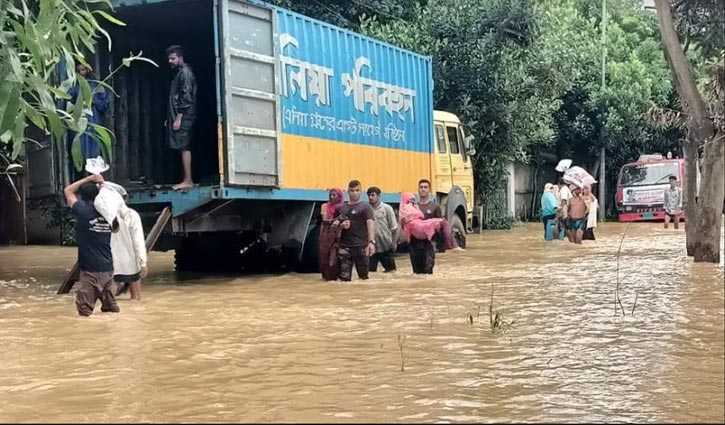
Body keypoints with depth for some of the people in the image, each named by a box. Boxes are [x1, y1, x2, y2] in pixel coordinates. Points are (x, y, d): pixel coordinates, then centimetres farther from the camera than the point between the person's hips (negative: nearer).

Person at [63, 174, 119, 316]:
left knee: (85, 310, -2)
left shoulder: (83, 211, -11)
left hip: (90, 270, -6)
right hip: (108, 269, 6)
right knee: (111, 308, 14)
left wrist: (89, 179, 4)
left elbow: (68, 190, 2)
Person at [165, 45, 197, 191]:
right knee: (184, 148, 8)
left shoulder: (185, 72, -10)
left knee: (184, 147, -10)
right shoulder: (179, 73, 19)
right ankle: (188, 180, 10)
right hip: (178, 116, 10)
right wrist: (170, 118, 19)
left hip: (183, 117, -10)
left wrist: (178, 118, -20)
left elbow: (186, 97, -17)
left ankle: (187, 181, -10)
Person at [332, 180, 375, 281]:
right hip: (344, 246, 4)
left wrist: (371, 241, -30)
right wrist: (341, 225, -7)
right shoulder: (341, 208, 13)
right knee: (344, 277, 0)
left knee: (364, 276, 3)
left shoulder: (365, 207, -1)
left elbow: (370, 223, -15)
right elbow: (334, 225, 18)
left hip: (360, 246, -3)